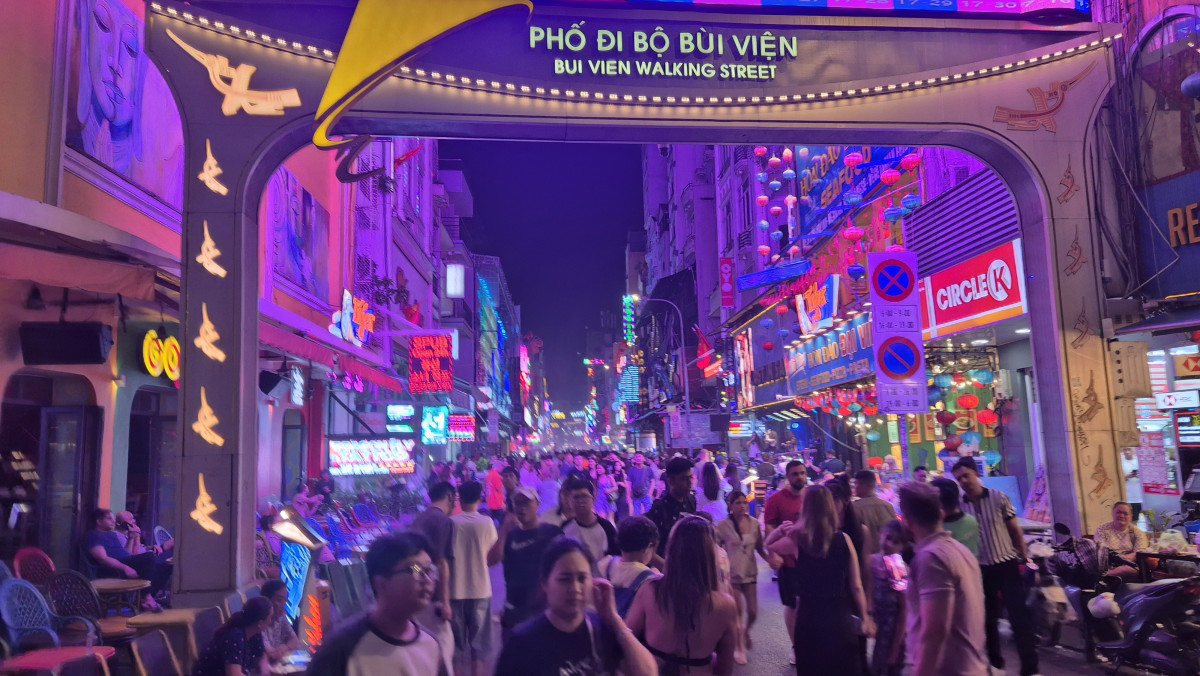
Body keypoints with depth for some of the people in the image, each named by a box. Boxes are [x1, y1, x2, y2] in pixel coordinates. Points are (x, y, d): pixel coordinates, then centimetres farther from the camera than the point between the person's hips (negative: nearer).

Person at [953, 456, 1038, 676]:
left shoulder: (999, 498, -6)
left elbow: (1015, 530, 1)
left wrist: (1025, 559, 0)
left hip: (1006, 565, -2)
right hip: (980, 570, 2)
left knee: (1020, 616, -3)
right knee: (988, 619, 11)